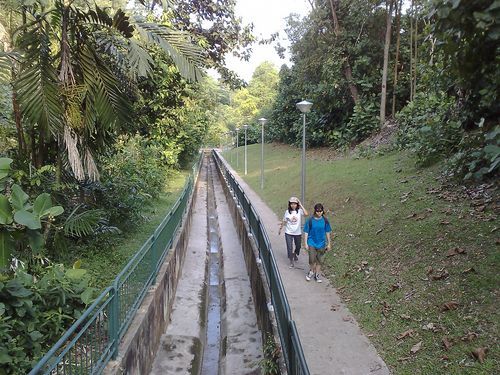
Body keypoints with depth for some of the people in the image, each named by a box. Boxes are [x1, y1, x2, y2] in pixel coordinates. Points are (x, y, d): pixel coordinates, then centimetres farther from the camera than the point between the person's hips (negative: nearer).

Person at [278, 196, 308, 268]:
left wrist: (301, 205, -27)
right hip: (288, 233, 0)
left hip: (298, 233, 0)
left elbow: (306, 214, -32)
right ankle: (291, 261, 14)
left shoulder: (299, 211, -11)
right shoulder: (287, 211, -6)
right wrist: (280, 228, 13)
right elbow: (284, 221, 6)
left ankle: (295, 254, 51)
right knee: (289, 247, -1)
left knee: (298, 246, 19)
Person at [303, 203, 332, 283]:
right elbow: (306, 232, -5)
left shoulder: (325, 220, -5)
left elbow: (327, 232, 4)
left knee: (319, 261, 10)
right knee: (312, 260, -3)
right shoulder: (310, 220, -11)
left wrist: (328, 244, 7)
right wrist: (306, 244, -6)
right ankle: (311, 272, 25)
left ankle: (317, 275, 28)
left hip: (321, 244, 2)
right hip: (312, 243, -2)